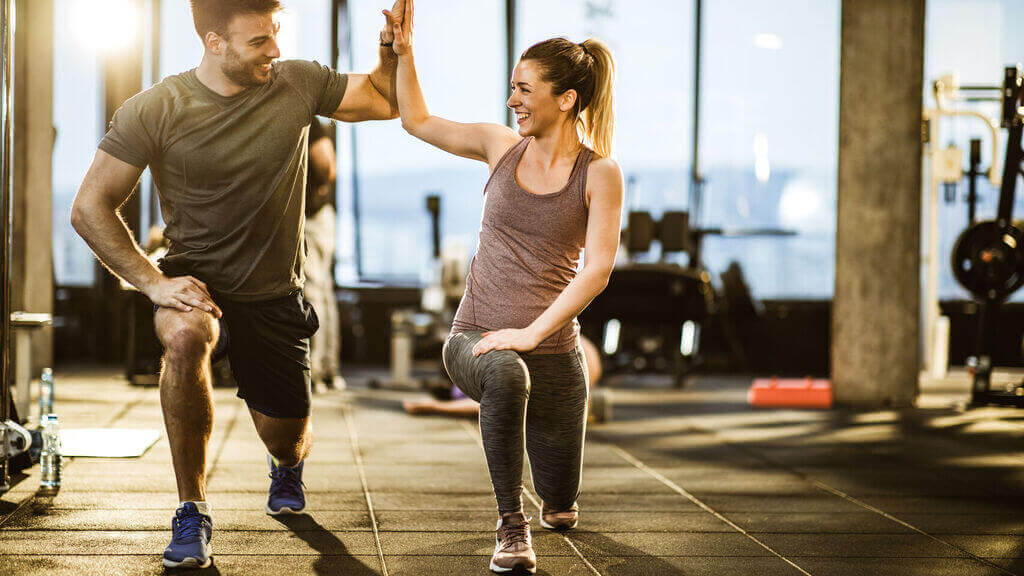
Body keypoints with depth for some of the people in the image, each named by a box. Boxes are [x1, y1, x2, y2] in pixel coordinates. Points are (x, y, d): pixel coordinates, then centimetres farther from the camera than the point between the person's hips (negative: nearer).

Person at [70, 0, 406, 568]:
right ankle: (192, 511, -22)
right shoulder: (154, 111, -17)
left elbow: (387, 101, 3)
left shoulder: (298, 85, -9)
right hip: (197, 283, -3)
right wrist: (154, 283, -21)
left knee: (286, 437, 6)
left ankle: (288, 462, 50)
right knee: (185, 337, -38)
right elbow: (89, 208, -13)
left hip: (275, 296, 3)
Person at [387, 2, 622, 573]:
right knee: (505, 372, -40)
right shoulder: (502, 146, 4)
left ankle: (549, 508, 46)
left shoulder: (600, 173, -6)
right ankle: (511, 522, -22)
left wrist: (531, 333, -22)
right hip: (476, 338, 1)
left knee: (564, 511, 6)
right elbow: (417, 121, 18)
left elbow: (598, 269, -14)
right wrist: (404, 51, 4)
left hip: (552, 348, -1)